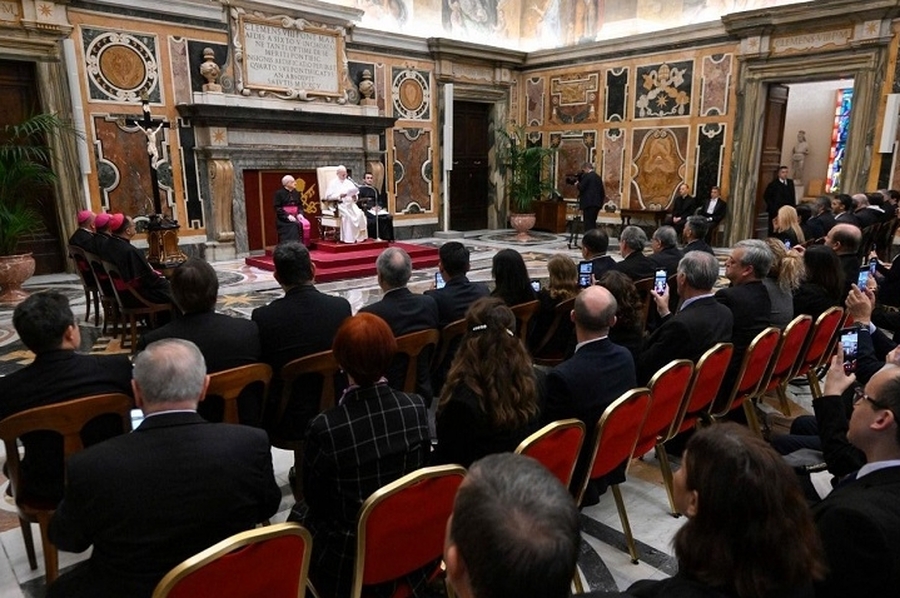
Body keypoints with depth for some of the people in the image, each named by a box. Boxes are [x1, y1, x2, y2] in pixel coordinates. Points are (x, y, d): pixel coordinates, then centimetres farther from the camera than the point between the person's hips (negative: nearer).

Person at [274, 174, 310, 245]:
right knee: (287, 240, -9)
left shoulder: (296, 193, 10)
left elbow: (300, 205, 15)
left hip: (295, 218, 5)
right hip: (284, 220, -5)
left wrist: (300, 213, -5)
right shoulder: (279, 193, -7)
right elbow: (277, 208, -11)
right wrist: (287, 216, -20)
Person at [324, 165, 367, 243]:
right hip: (339, 205, -4)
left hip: (350, 204, 5)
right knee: (347, 215, -34)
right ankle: (349, 238, -29)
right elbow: (328, 196, -6)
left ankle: (359, 237, -22)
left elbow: (356, 194, 17)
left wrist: (354, 196, -8)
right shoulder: (333, 183, 5)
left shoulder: (349, 182, 20)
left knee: (359, 213, -25)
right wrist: (339, 195, -18)